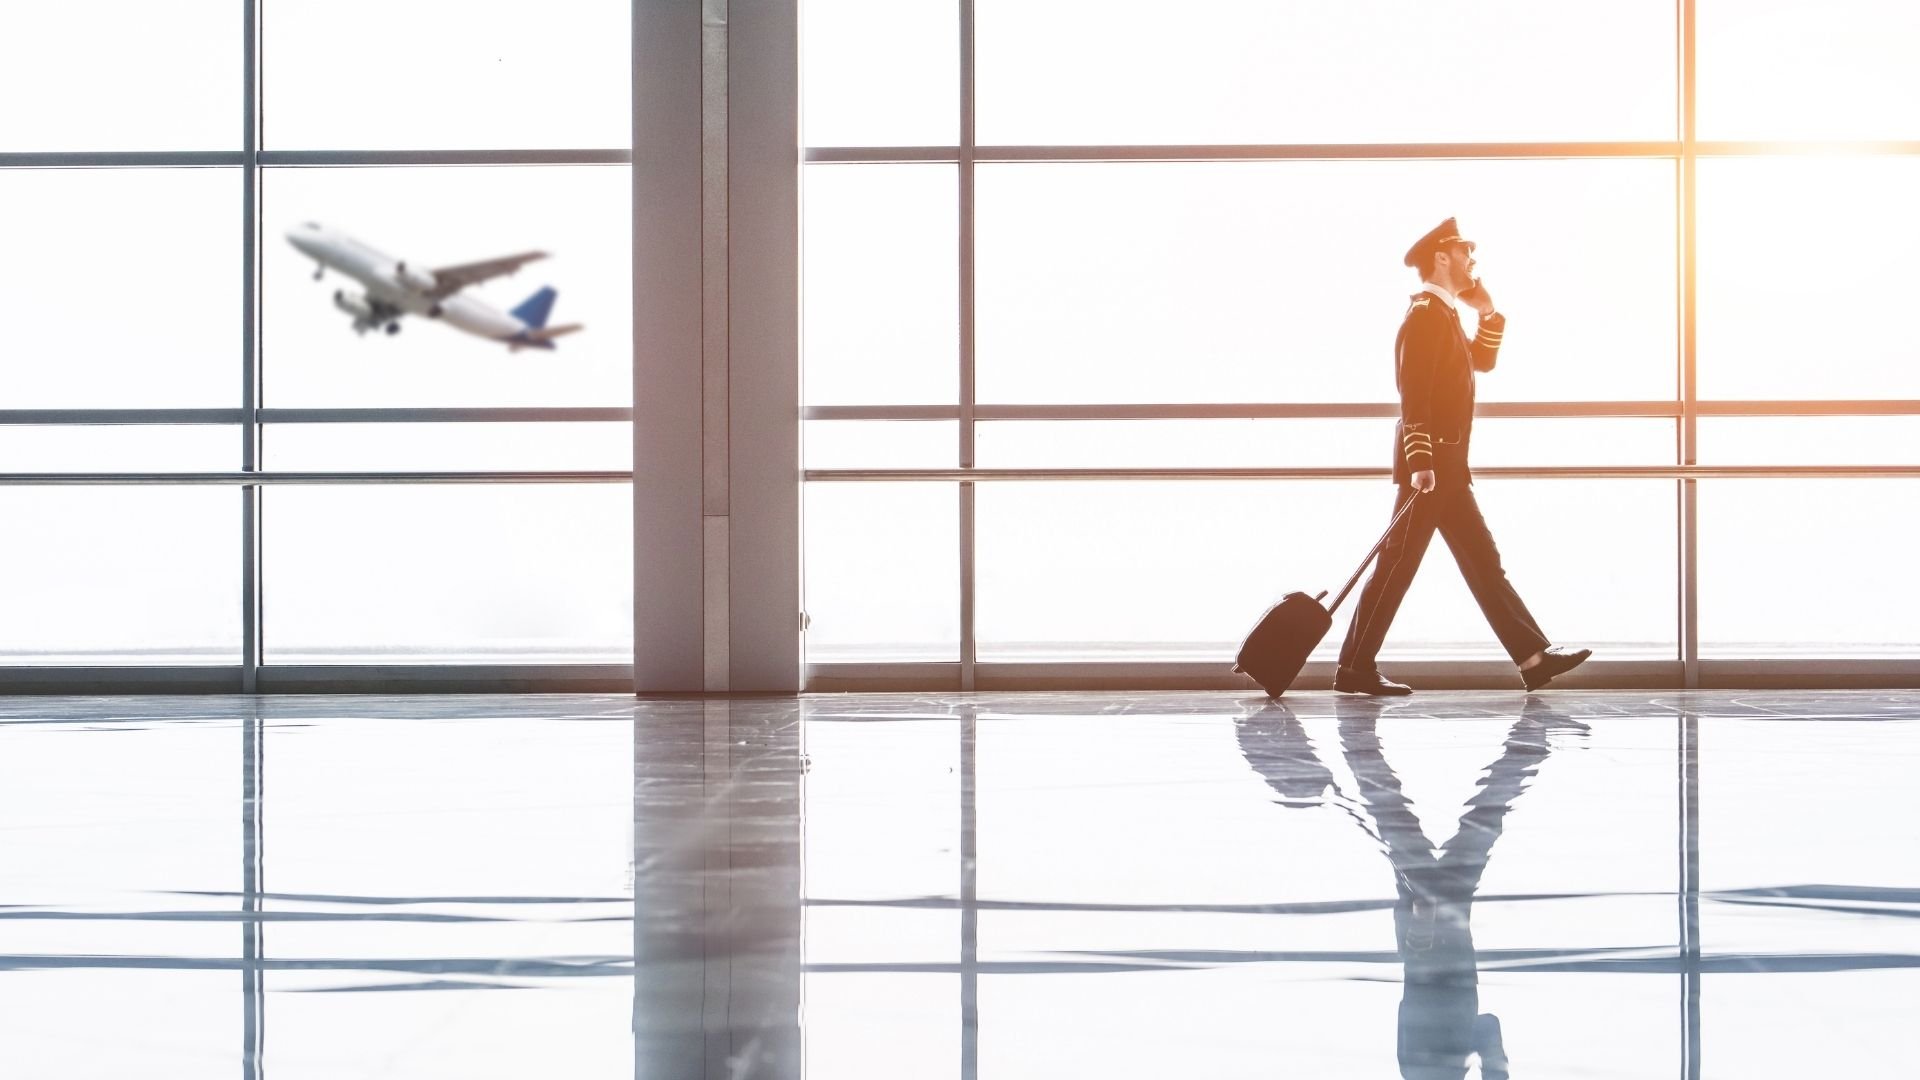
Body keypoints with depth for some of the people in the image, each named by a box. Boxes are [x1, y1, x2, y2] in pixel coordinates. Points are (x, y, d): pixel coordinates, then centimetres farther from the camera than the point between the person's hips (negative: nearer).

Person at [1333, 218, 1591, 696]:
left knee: (1482, 562, 8)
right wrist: (1420, 462, -26)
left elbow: (1482, 360, 28)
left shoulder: (1445, 314, 17)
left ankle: (1534, 656, 9)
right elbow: (1413, 394, -20)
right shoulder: (1425, 314, -12)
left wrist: (1489, 312, 14)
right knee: (1398, 564, -7)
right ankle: (1355, 668, -3)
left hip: (1446, 464, 10)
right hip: (1430, 463, -10)